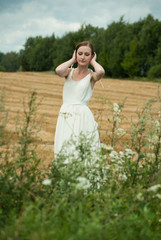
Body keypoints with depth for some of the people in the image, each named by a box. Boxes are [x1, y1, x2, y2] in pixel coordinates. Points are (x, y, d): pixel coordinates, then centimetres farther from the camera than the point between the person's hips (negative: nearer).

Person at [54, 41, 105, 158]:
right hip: (65, 115, 3)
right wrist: (73, 60, 4)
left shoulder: (91, 75, 3)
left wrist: (93, 61, 0)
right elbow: (58, 70, -13)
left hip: (82, 116, -3)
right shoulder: (69, 72, 11)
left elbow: (101, 71, -21)